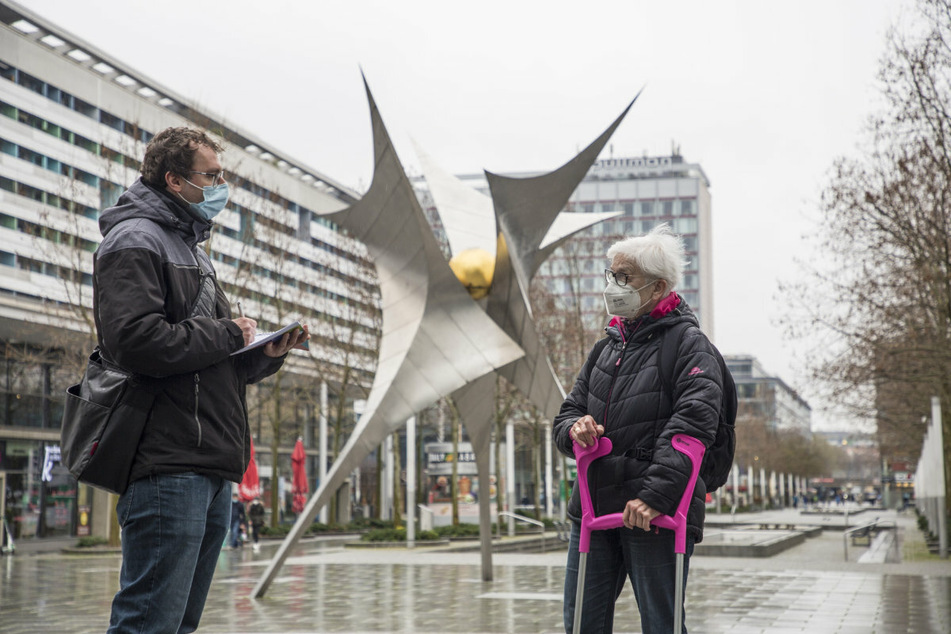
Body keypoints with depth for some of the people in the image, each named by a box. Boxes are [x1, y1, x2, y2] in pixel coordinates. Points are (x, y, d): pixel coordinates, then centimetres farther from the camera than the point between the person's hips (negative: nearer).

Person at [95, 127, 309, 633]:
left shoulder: (193, 250, 26)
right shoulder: (136, 240, -4)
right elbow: (135, 341, -21)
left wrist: (263, 354, 7)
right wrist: (228, 334, -9)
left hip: (213, 468, 10)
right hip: (169, 465, -10)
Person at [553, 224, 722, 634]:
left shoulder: (689, 345, -4)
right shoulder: (607, 348, 18)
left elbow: (693, 425, -18)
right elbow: (567, 414, 20)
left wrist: (655, 495, -28)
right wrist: (575, 429, -6)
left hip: (657, 516, -6)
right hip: (593, 509, 7)